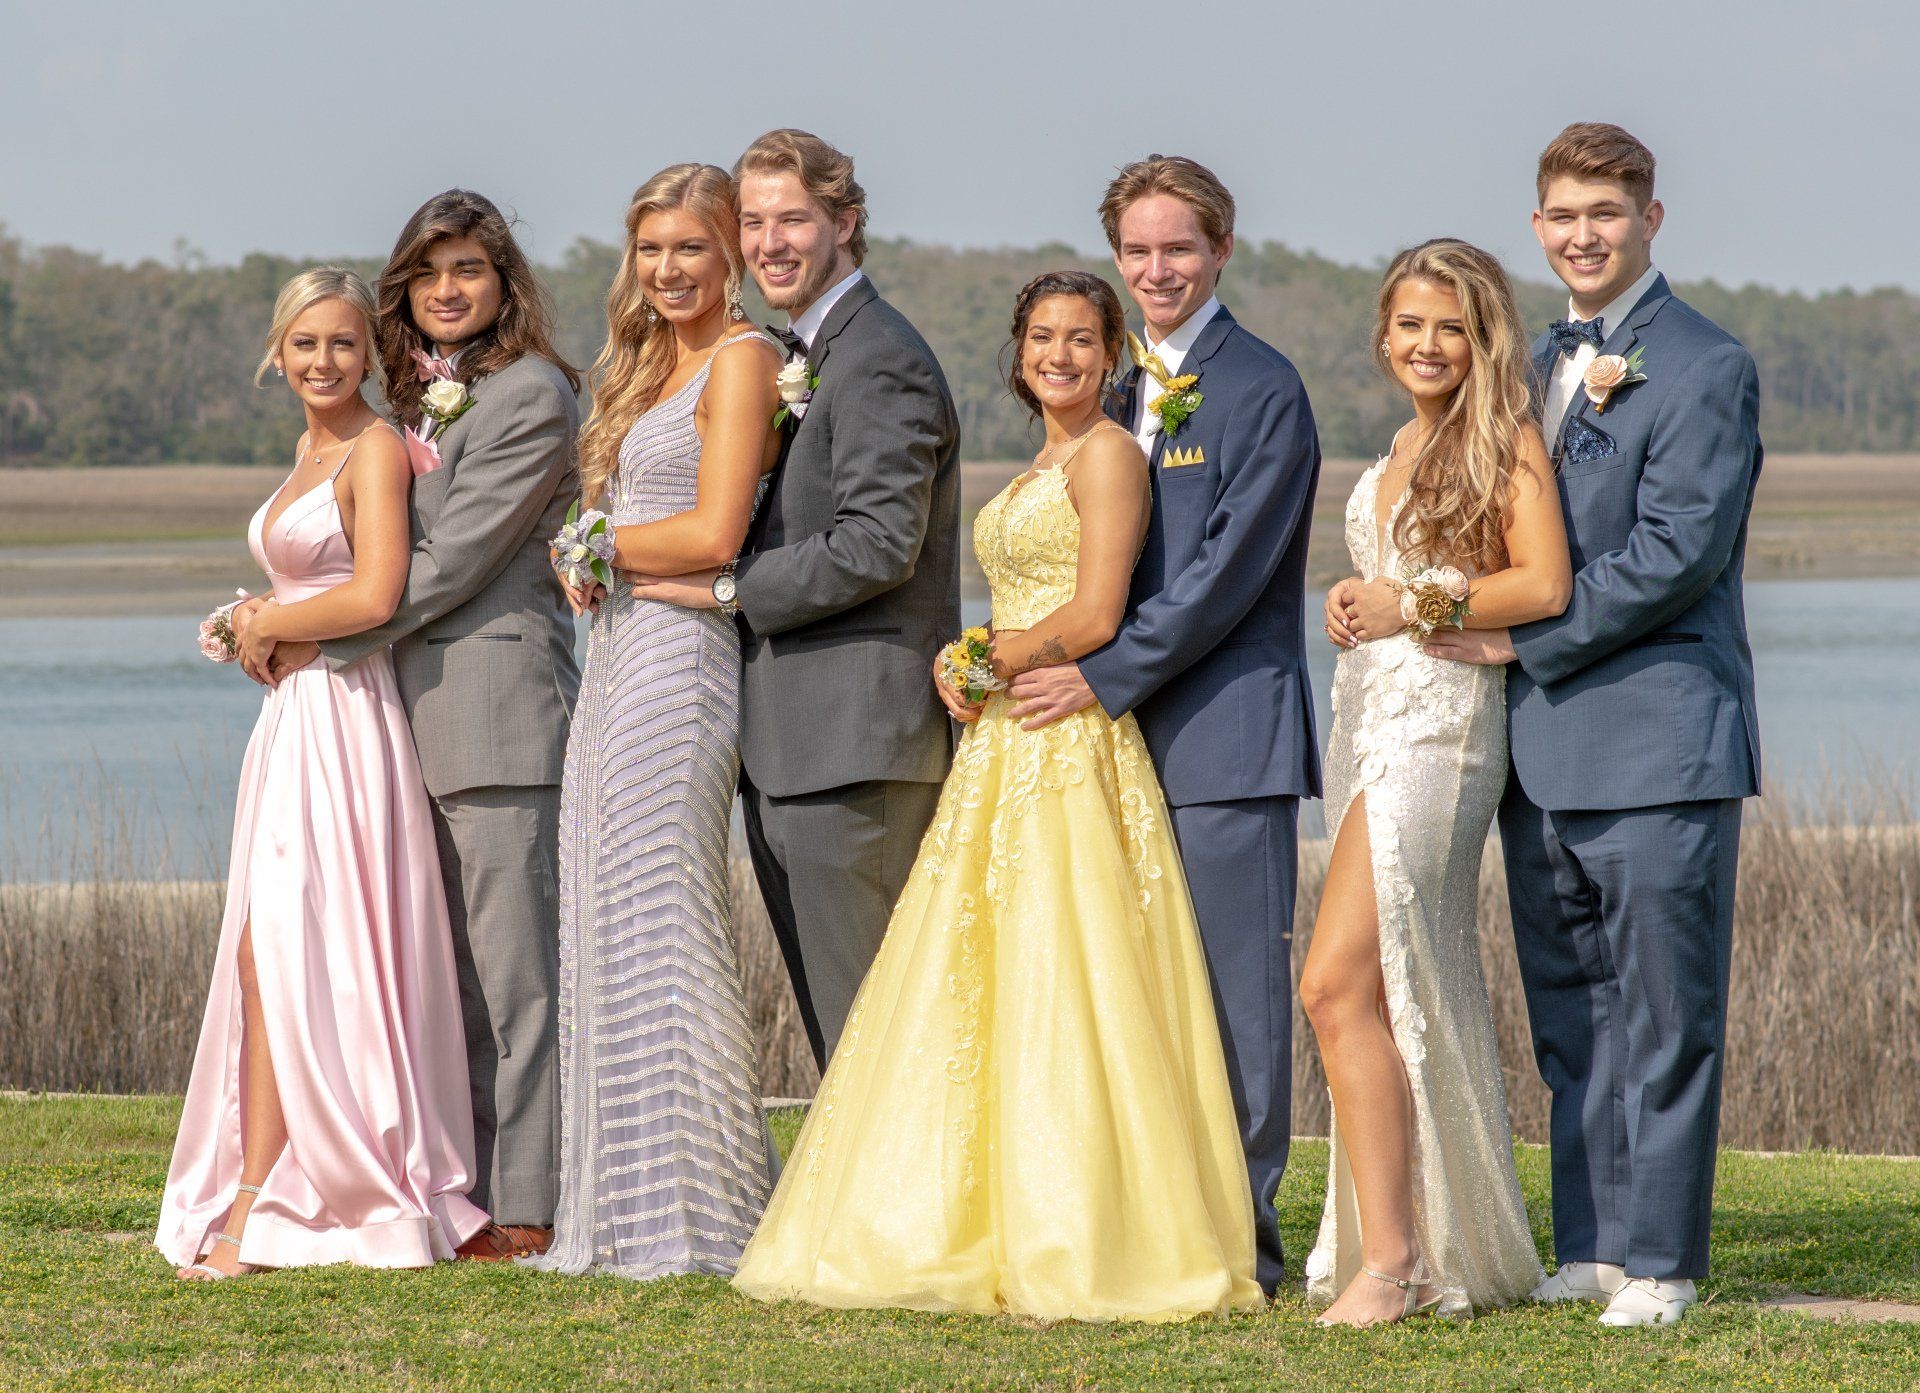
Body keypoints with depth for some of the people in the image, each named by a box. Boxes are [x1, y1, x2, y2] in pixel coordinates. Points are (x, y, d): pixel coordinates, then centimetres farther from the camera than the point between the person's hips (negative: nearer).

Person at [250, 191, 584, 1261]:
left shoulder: (530, 395, -8)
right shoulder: (422, 397, 20)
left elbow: (453, 560, -13)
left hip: (502, 710, -9)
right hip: (425, 711, 9)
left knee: (512, 972, -7)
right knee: (457, 975, 10)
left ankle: (527, 1210, -5)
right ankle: (473, 1191, 13)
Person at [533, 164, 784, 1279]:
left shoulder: (742, 359, -7)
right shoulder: (654, 368, 20)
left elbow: (714, 534, -16)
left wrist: (597, 546, -3)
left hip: (680, 654, -9)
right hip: (621, 658, 9)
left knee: (662, 927, -8)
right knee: (614, 927, 7)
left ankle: (700, 1218, -4)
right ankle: (633, 1209, 11)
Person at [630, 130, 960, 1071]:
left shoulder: (879, 362, -12)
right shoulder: (796, 361, 20)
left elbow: (879, 544, -21)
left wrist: (730, 587, -13)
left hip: (852, 745, -10)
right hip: (784, 749, 10)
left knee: (866, 1033, -8)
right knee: (831, 1030, 12)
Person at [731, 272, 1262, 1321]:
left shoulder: (1108, 455, -6)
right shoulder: (1039, 470, 21)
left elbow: (1092, 618, -14)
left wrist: (985, 663, -3)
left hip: (1072, 750, -9)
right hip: (1003, 751, 9)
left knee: (1057, 984, -10)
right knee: (974, 986, 6)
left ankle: (1080, 1244, -7)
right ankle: (975, 1227, 10)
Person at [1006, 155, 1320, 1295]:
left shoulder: (1263, 390, -7)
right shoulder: (1124, 394, 18)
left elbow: (1229, 573, -14)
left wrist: (1104, 679, -14)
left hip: (1230, 729, -8)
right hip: (1136, 732, 8)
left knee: (1240, 987, -5)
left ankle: (1245, 1232, -1)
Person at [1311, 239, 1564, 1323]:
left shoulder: (1505, 437, -5)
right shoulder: (1408, 444, 19)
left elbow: (1543, 584, -14)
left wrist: (1410, 608, -12)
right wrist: (1356, 602, 11)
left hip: (1442, 716, -9)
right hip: (1370, 709, 9)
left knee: (1341, 981, -17)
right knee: (1418, 991, 8)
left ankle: (1391, 1256, -18)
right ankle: (1444, 1243, 13)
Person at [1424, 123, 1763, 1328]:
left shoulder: (1708, 370, -8)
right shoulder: (1537, 368, 17)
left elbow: (1675, 554, -16)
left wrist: (1522, 639, -12)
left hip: (1658, 740, -8)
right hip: (1543, 748, 8)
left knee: (1663, 1014, -4)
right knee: (1570, 1015, 12)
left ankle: (1658, 1260, 0)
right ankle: (1589, 1245, 19)